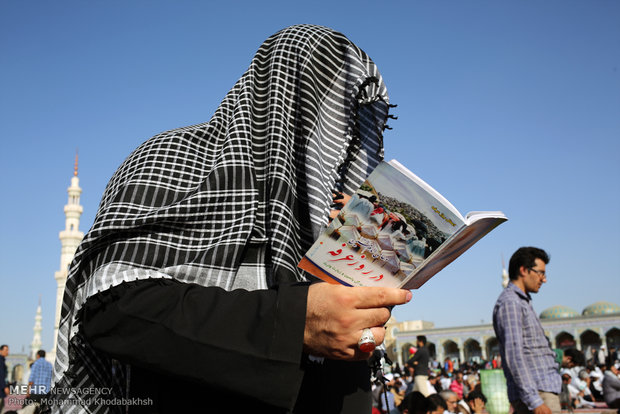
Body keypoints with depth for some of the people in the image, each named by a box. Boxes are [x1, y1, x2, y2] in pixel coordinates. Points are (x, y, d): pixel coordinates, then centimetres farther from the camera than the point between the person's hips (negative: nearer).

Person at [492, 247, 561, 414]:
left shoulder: (522, 302, 20)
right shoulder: (509, 303, -13)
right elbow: (514, 356, -20)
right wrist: (534, 400, -24)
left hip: (543, 390, 10)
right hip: (538, 393, -10)